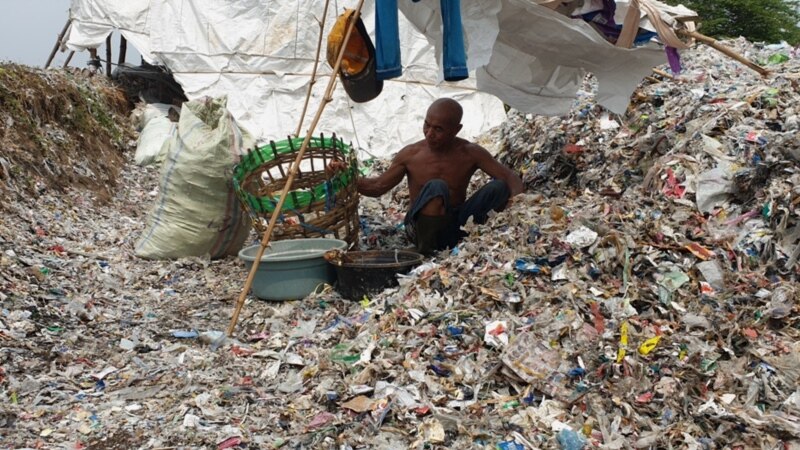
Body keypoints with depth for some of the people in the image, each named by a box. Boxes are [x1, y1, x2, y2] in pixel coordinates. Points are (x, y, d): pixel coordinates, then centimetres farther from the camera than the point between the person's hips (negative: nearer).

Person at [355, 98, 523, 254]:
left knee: (498, 187, -18)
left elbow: (509, 177, -5)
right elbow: (378, 186, 3)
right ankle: (425, 251, -22)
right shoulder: (410, 154, -5)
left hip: (456, 227, 2)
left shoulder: (470, 153, -3)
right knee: (436, 187, -33)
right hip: (422, 228, -1)